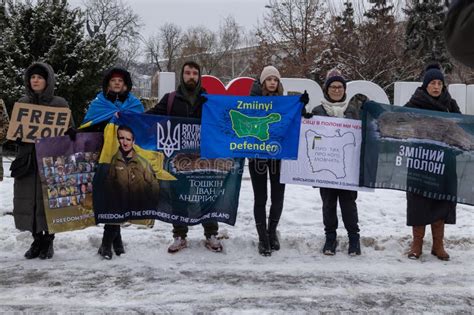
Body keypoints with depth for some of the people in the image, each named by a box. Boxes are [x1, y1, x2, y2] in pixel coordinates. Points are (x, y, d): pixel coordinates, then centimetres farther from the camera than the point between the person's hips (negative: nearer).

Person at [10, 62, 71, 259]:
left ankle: (48, 241, 11)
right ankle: (37, 240, 16)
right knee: (28, 199, 3)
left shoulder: (59, 104, 2)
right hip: (27, 159, 3)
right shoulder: (22, 103, 12)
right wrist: (19, 136, -6)